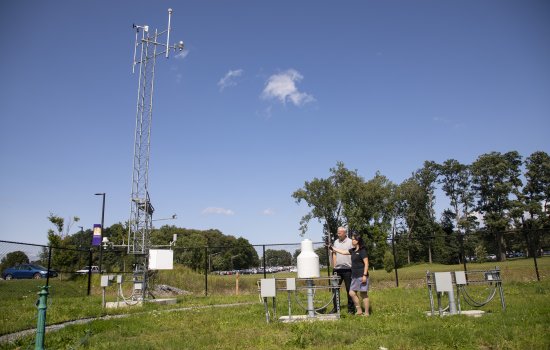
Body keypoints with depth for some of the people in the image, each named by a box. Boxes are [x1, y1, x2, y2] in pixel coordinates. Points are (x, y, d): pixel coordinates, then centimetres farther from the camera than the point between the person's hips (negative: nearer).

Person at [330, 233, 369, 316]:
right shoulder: (353, 250, 13)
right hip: (355, 276, 8)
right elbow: (343, 252, 23)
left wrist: (365, 275, -19)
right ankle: (359, 311, 15)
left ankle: (366, 313, 7)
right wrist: (333, 248, 25)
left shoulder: (362, 251, -10)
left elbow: (366, 263, -14)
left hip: (361, 276, -8)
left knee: (363, 294, -2)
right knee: (352, 293, 6)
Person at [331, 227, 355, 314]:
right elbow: (334, 255, 13)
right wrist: (334, 266, 5)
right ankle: (335, 308, 14)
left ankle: (351, 309, 13)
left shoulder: (350, 242, -3)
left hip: (347, 269, -4)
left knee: (349, 289, 3)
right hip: (337, 269, 4)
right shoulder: (335, 242, 10)